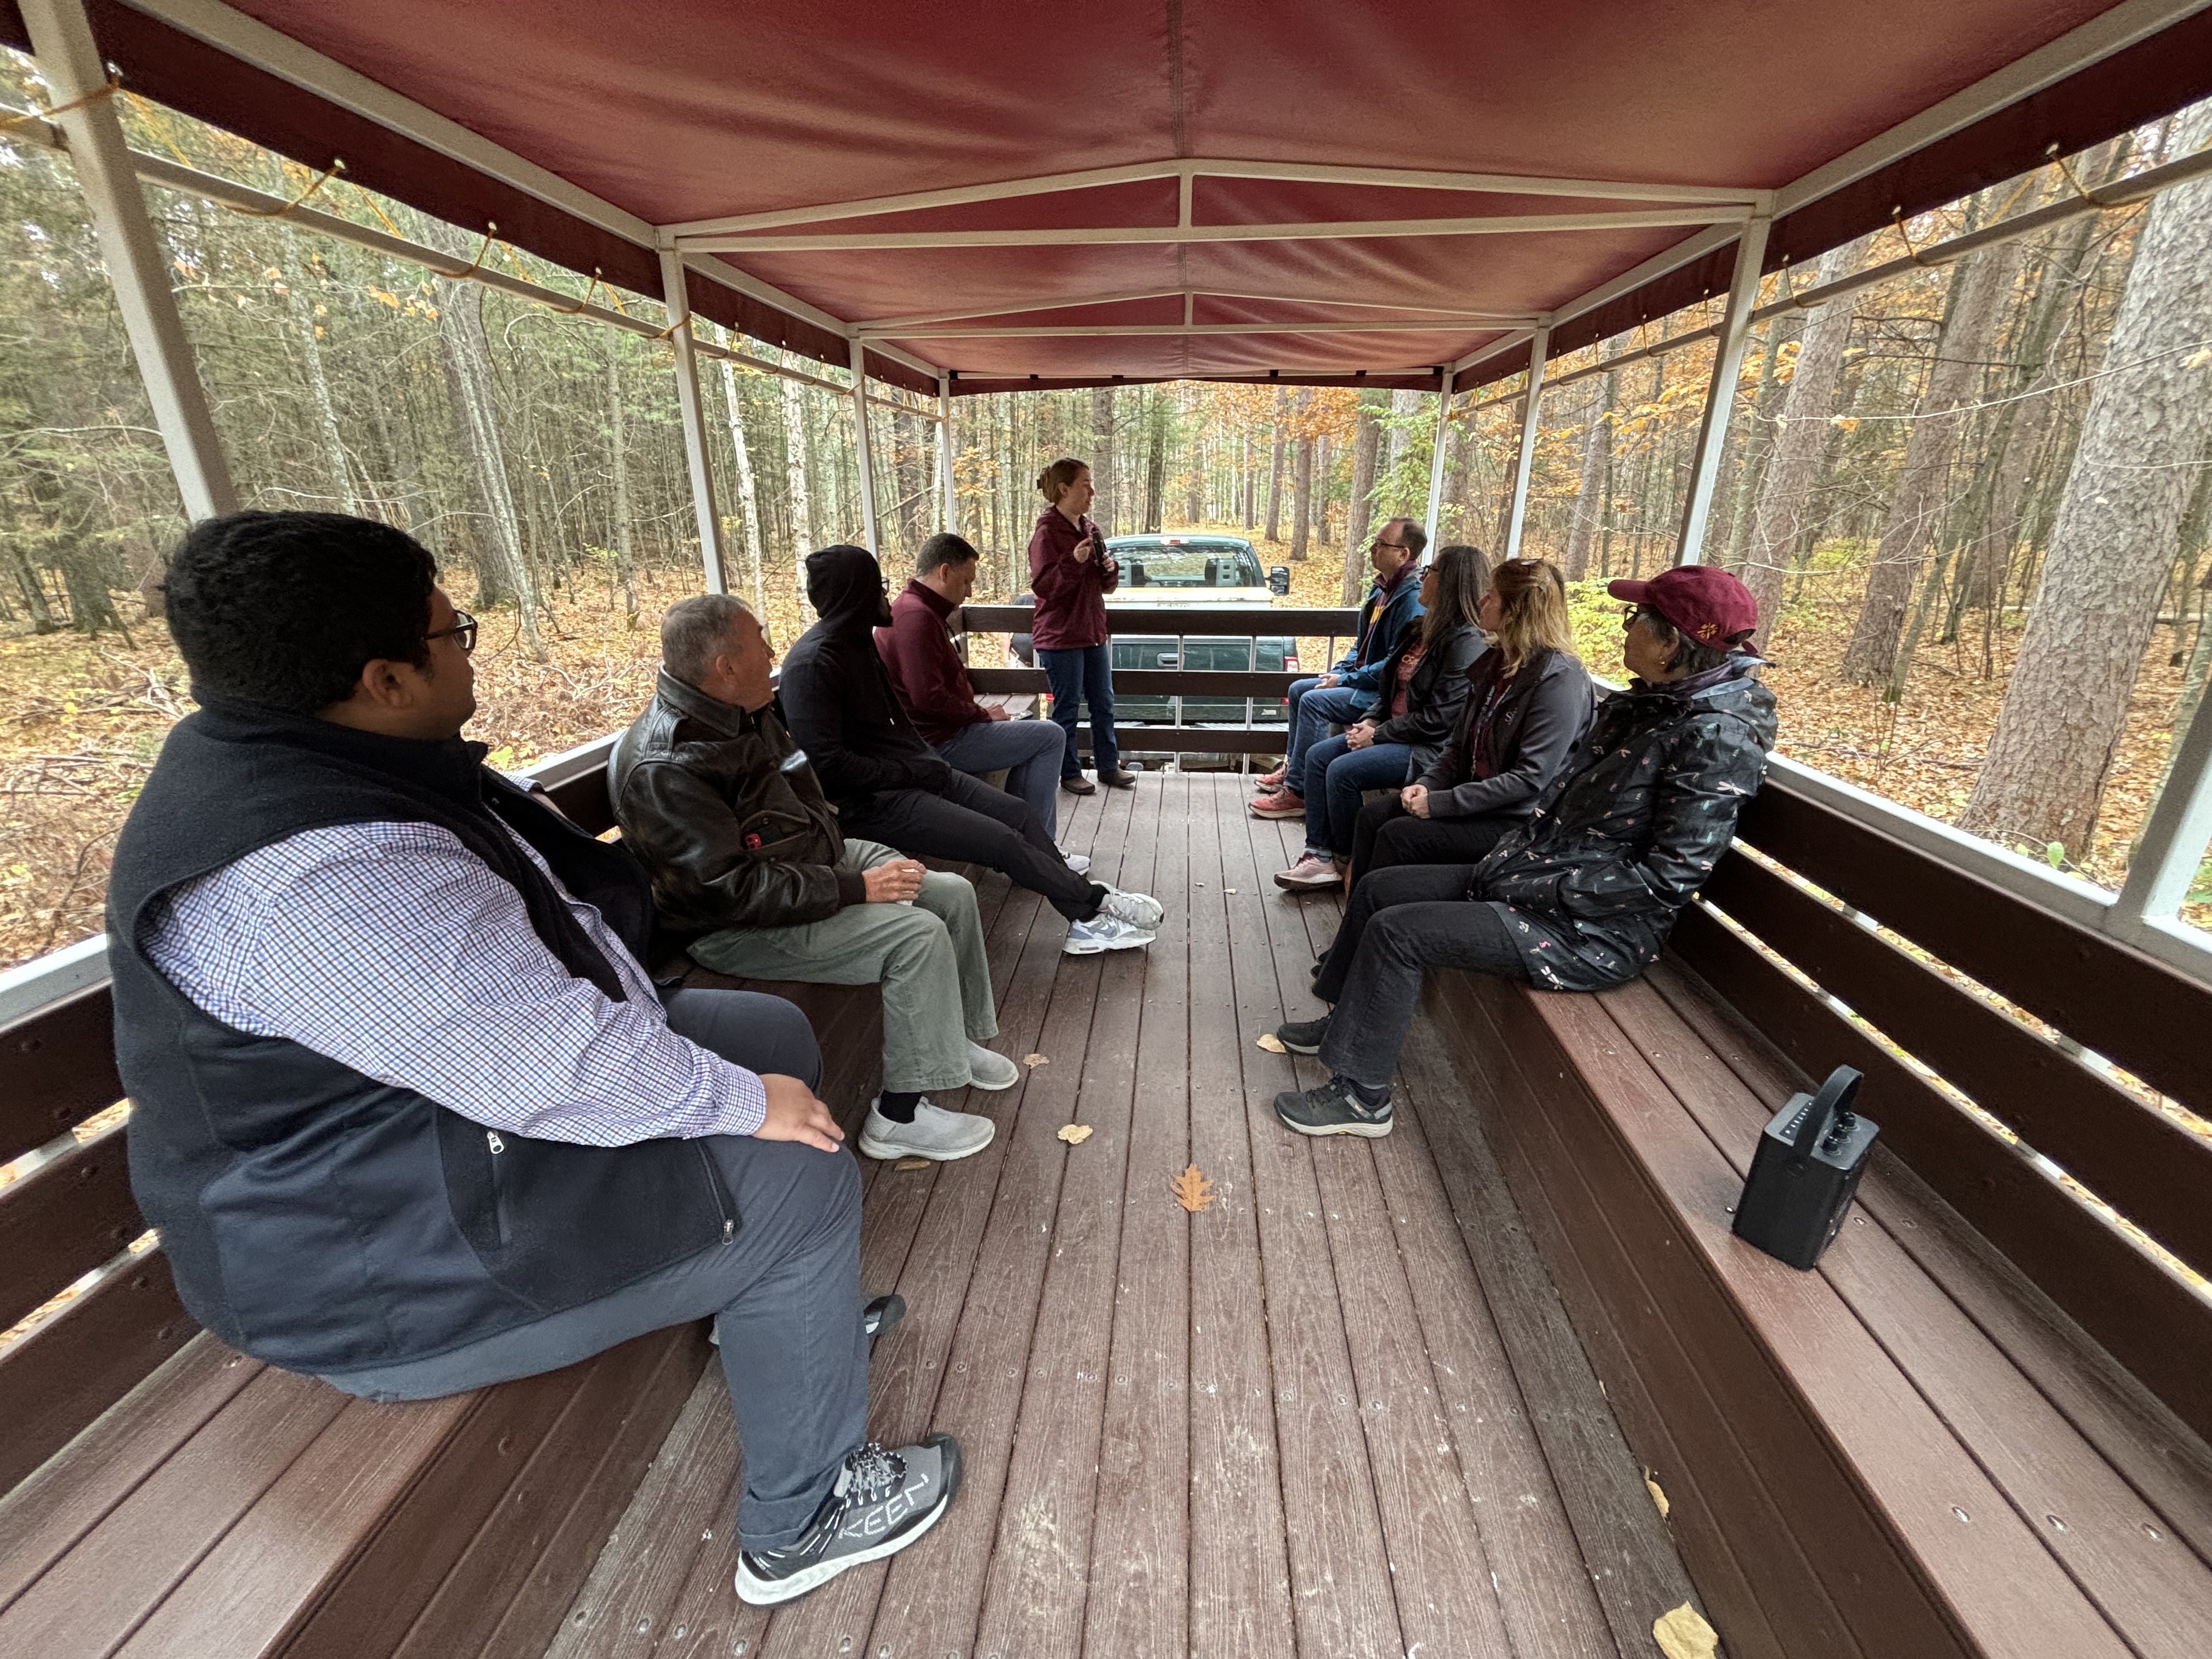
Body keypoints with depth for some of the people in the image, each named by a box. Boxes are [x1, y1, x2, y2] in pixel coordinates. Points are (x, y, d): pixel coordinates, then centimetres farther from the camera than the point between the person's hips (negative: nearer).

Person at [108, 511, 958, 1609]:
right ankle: (801, 1522, 13)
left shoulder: (291, 753, 2)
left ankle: (793, 1315, 32)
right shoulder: (319, 871, -33)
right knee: (797, 1181, -11)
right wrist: (742, 1101, -19)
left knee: (773, 1031, 12)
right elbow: (557, 1070, -32)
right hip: (402, 1252, -10)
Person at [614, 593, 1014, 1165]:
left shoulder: (746, 714, 3)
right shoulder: (662, 770, -25)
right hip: (740, 927, -9)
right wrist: (855, 889, -27)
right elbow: (732, 891, -29)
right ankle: (898, 1116, -10)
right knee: (919, 934, -24)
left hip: (820, 858, 10)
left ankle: (959, 1037, 22)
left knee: (954, 894, 2)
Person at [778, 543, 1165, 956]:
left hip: (912, 772, 10)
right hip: (873, 801, -10)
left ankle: (1086, 921, -1)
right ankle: (1096, 902, 3)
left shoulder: (858, 641, 13)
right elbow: (826, 762, -23)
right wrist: (909, 773, -16)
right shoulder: (814, 662, -17)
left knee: (1018, 812, -1)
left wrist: (925, 761, 6)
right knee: (1005, 842, -16)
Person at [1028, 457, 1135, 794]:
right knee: (1068, 708, 1)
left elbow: (1106, 586, 18)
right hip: (1060, 637, -8)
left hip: (1094, 633, 8)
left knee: (1103, 703, 13)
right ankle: (1069, 773, 15)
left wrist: (1110, 568, -4)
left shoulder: (1089, 528, 12)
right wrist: (1074, 561, -29)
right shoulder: (1047, 532, -12)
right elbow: (1043, 586, -19)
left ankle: (1109, 766, 25)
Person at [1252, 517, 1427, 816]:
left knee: (1314, 701, -24)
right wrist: (1340, 670, 5)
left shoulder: (1413, 598, -21)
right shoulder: (1382, 587, 11)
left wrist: (1346, 679, -19)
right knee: (1298, 689, 11)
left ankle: (1298, 792, -19)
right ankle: (1292, 767, 19)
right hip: (1362, 678, 11)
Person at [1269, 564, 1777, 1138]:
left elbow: (1668, 875, -22)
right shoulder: (1644, 703, 8)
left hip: (1592, 930, -9)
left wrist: (1542, 890, -20)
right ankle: (1346, 1023, 25)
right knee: (1376, 889, 7)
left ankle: (1362, 1097, -2)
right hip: (1533, 875, 9)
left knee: (1397, 931, -18)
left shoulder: (1715, 736, -20)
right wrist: (1516, 855, 3)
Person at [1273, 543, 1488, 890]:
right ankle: (1320, 855, -5)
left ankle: (1346, 862, -2)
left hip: (1431, 749, -10)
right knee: (1318, 755, -3)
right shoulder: (1424, 630, 13)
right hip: (1396, 733, 10)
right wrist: (1372, 722, 2)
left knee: (1343, 770, -23)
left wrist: (1378, 734, -15)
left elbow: (1438, 718, -22)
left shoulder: (1465, 642, -17)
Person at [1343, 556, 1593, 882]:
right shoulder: (1494, 662, 9)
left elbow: (1530, 779, -23)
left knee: (1397, 835, -21)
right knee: (1371, 817, -8)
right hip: (1472, 792, 8)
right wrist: (1429, 783, -4)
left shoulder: (1560, 681, -18)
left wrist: (1440, 803, -22)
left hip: (1516, 817, -8)